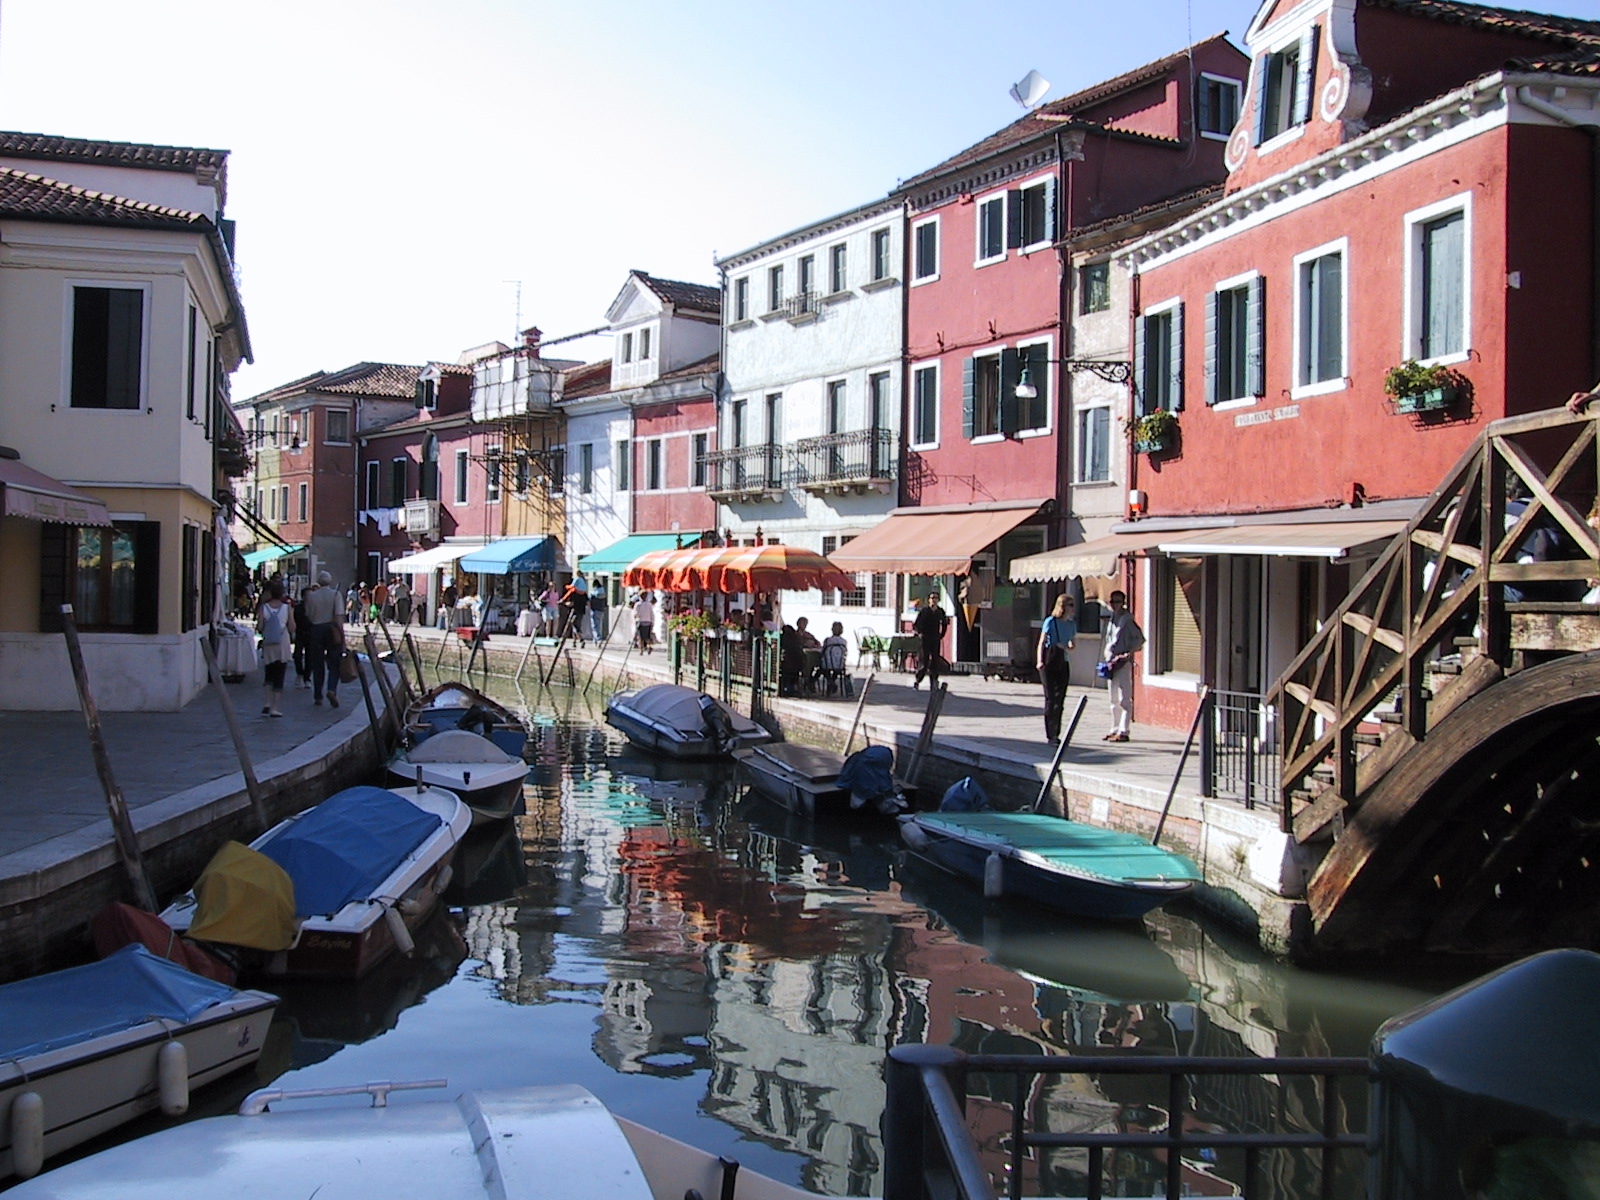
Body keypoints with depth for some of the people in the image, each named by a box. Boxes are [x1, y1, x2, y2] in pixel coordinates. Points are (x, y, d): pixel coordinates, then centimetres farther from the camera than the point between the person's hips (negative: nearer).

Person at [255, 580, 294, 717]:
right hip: (283, 645, -1)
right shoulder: (287, 607, -6)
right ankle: (275, 708, 3)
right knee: (279, 676, 4)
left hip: (268, 645, 1)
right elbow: (292, 628, -5)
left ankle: (268, 703, 4)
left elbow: (259, 627, -7)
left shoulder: (263, 607, -4)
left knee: (269, 675, 17)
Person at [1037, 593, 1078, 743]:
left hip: (1063, 663, 6)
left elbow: (1074, 644, 20)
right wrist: (1040, 660, -16)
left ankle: (1056, 734, 13)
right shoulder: (1050, 621, -5)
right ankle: (1050, 735, -7)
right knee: (1051, 698, -8)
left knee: (1060, 699, 6)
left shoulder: (1072, 624, 10)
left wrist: (1066, 648, -3)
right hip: (1049, 663, -6)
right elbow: (1042, 642, -5)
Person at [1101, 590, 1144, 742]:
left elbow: (1140, 638, -9)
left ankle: (1123, 731, -7)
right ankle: (1115, 729, 19)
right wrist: (1105, 659, 14)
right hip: (1111, 662, 8)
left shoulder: (1127, 619, -7)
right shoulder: (1110, 619, 15)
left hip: (1123, 662, -8)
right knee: (1114, 700, 13)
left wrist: (1130, 652, -16)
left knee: (1124, 699, -7)